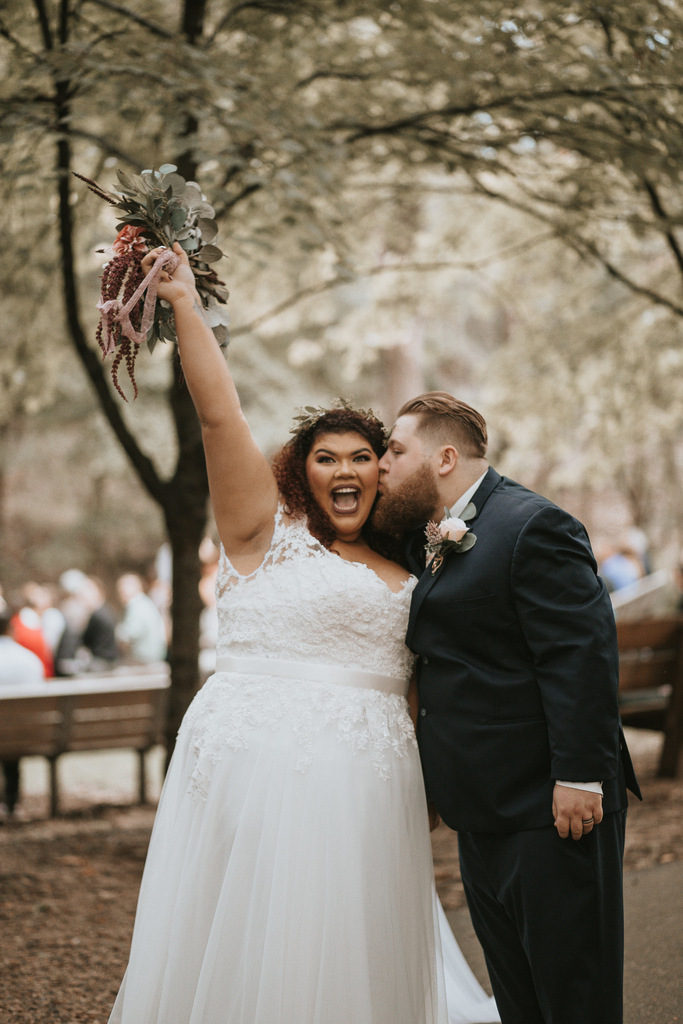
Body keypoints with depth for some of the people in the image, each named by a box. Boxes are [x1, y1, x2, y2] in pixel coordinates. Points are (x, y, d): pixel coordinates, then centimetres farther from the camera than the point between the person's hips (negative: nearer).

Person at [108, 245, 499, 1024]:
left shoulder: (401, 574, 17)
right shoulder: (267, 531, 3)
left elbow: (418, 687, 21)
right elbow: (219, 414, -7)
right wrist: (185, 305, -11)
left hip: (365, 787, 5)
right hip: (256, 773, -5)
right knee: (243, 957, -1)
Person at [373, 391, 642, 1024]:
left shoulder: (532, 527, -13)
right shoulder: (422, 539, 14)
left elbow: (580, 656, -19)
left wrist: (579, 775, -22)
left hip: (552, 808, -9)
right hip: (482, 814, 9)